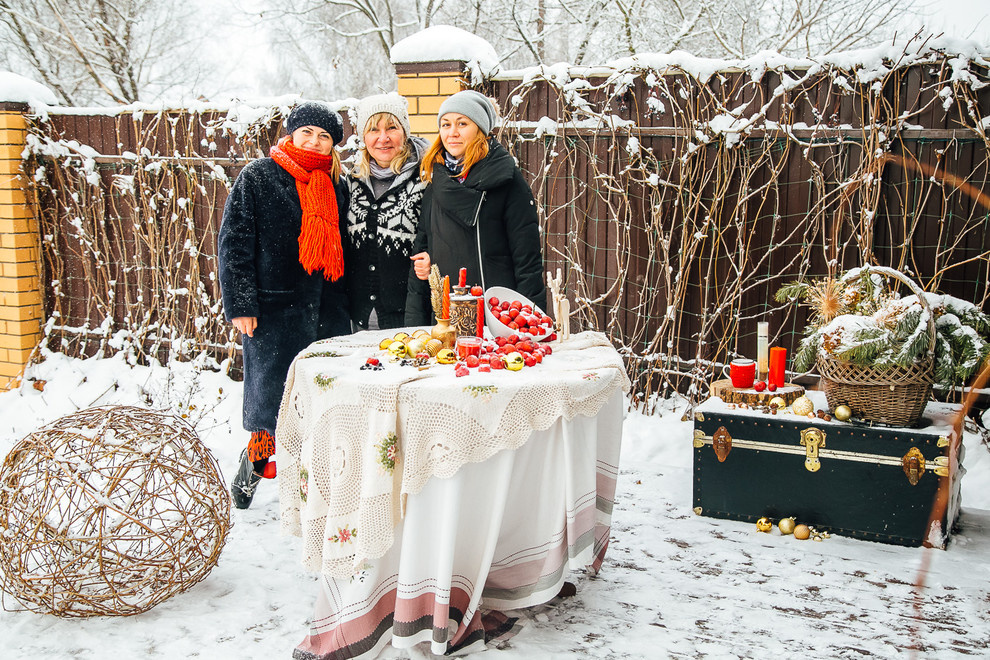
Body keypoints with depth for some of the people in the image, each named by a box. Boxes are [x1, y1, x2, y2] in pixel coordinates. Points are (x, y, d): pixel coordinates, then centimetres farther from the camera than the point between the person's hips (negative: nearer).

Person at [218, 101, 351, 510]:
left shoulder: (336, 185, 13)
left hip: (327, 309, 5)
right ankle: (254, 460, 26)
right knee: (271, 390, 0)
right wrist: (240, 304, -11)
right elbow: (234, 242, -5)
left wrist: (346, 303, 13)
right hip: (274, 307, -4)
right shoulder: (257, 178, -1)